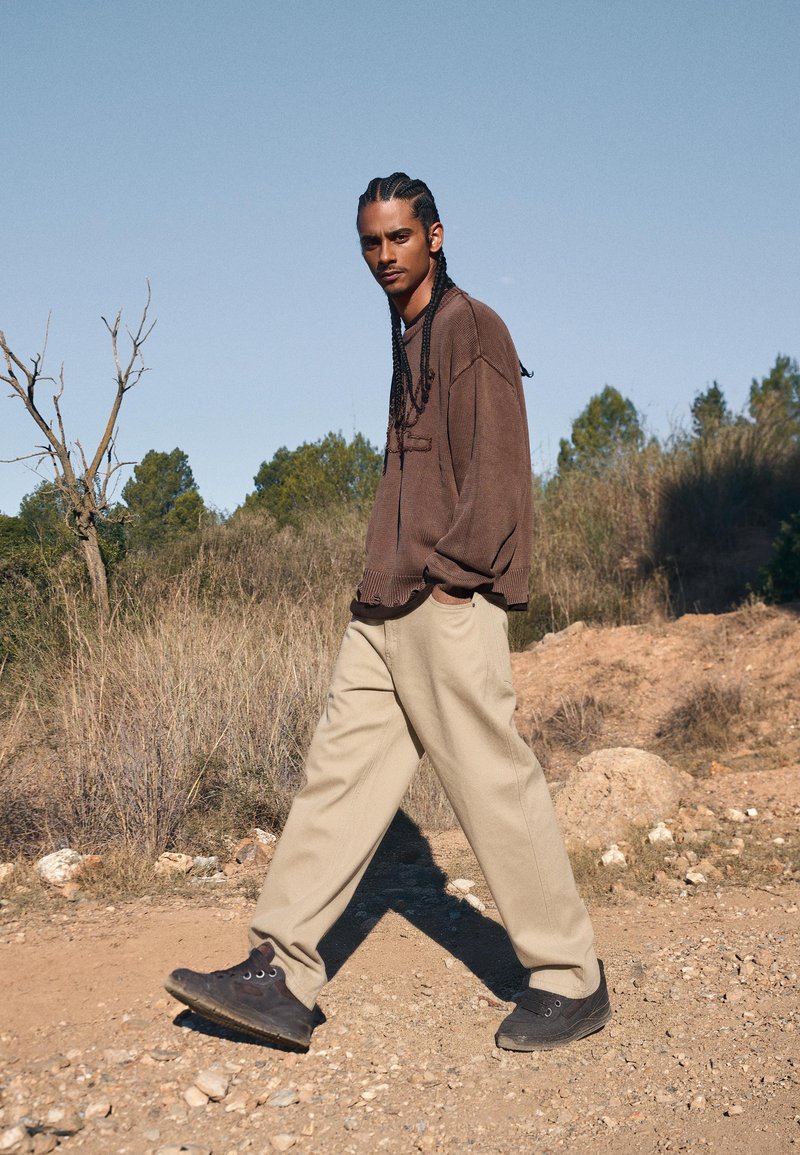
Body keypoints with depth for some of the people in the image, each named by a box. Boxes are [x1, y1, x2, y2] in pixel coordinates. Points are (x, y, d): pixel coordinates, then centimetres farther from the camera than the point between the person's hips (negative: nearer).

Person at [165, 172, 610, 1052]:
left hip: (450, 601, -9)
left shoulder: (473, 329, -3)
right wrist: (385, 581, 15)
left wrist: (447, 570, -16)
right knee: (341, 769, 4)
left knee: (493, 782, -4)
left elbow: (499, 470, -11)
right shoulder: (407, 341, 21)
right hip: (386, 603, 9)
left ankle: (571, 982, 9)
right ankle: (281, 977, 6)